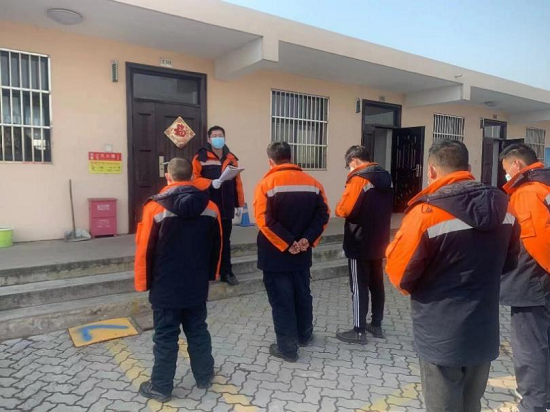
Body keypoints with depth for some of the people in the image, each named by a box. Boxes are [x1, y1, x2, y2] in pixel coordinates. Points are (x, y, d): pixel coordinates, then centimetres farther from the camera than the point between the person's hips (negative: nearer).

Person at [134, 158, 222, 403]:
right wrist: (211, 274, 19)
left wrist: (143, 282, 2)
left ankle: (161, 387, 21)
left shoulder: (156, 207, -13)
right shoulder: (210, 207, -2)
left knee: (165, 337, 8)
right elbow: (216, 246, 7)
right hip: (197, 285, 4)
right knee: (198, 331, 17)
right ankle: (204, 376, 31)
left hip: (165, 287, -3)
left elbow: (145, 249, -10)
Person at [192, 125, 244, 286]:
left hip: (226, 208, 3)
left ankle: (226, 272, 20)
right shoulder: (200, 158, -1)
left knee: (225, 241, 11)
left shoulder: (231, 158, 11)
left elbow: (237, 182, 11)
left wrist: (239, 204, 10)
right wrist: (211, 184, -22)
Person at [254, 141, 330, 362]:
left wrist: (286, 243, -16)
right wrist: (307, 239, -8)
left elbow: (265, 220, -20)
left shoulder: (267, 183, -10)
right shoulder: (312, 182, 4)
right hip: (302, 254, 5)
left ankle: (287, 348, 14)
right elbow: (323, 214, -2)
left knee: (281, 300, 5)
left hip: (275, 254, -5)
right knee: (302, 294, 20)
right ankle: (304, 336, 37)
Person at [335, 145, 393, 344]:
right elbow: (387, 208, 16)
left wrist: (338, 208, 0)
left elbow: (344, 209, -20)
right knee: (376, 284, 16)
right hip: (379, 242, 8)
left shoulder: (359, 179, -16)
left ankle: (359, 331, 9)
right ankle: (376, 325, 28)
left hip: (359, 244, -8)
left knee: (359, 287, 0)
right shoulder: (385, 178, 10)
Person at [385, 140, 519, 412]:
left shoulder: (426, 213, -22)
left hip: (441, 338, -6)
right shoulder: (502, 206, 0)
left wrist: (393, 249, 3)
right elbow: (509, 263, 13)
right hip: (484, 333, 6)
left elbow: (400, 275, -15)